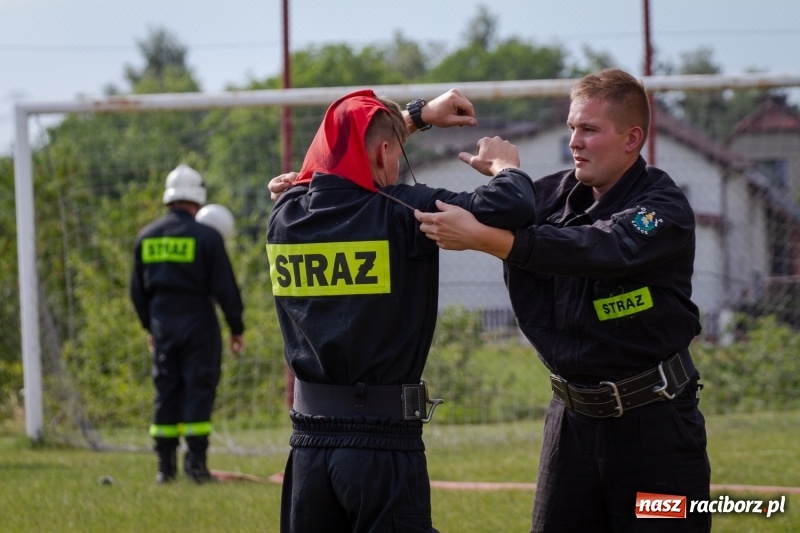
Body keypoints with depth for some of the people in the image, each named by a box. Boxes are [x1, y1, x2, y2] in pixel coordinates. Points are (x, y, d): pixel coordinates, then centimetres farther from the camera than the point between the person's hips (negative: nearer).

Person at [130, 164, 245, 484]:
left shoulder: (146, 237, 6)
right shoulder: (206, 236, -8)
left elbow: (137, 289, 13)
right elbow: (224, 287, -8)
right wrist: (236, 328, 1)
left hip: (162, 323, 4)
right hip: (198, 323, -4)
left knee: (166, 391, 9)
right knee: (199, 390, -1)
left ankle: (165, 466, 7)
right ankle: (195, 462, -6)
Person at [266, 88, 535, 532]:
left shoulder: (284, 215, 5)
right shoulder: (398, 214, -12)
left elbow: (342, 152, 25)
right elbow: (510, 206, -15)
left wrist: (418, 115, 34)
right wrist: (504, 166, 8)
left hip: (308, 441, 5)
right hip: (385, 443, -5)